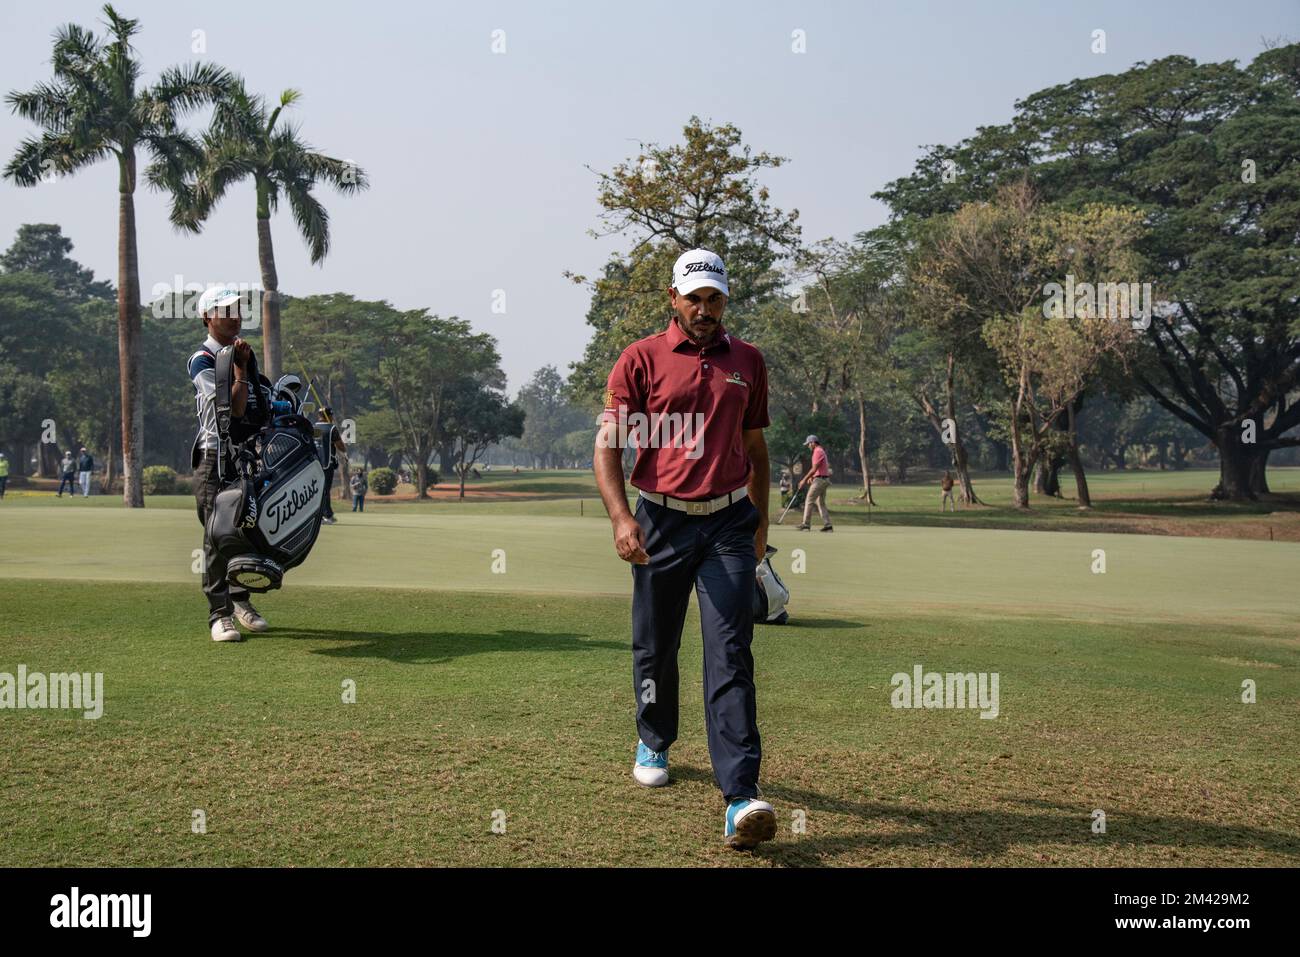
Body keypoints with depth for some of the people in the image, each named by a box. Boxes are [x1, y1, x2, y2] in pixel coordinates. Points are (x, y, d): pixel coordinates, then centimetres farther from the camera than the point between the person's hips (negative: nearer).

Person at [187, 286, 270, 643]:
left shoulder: (242, 352, 16)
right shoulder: (202, 361, -9)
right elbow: (234, 408, -19)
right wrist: (240, 367, -16)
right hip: (215, 456, -7)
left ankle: (239, 600, 24)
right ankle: (219, 613, -7)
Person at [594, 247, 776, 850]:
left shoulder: (747, 361, 10)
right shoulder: (640, 359, 0)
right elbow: (607, 445, -6)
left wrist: (760, 524, 16)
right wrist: (620, 517, -20)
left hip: (730, 522, 1)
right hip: (661, 522, -1)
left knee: (730, 656, -9)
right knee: (654, 647, 13)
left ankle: (740, 797, -14)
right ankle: (654, 743, 41)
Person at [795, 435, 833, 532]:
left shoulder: (818, 451, -13)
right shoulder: (821, 451, 20)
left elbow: (814, 468, -18)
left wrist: (804, 480, -16)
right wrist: (811, 477, 14)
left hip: (819, 480, -10)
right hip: (824, 480, 10)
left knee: (809, 501, -8)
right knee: (821, 503, 9)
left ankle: (805, 524, -9)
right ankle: (827, 525, 4)